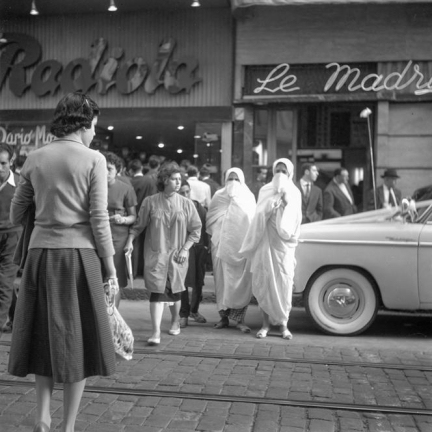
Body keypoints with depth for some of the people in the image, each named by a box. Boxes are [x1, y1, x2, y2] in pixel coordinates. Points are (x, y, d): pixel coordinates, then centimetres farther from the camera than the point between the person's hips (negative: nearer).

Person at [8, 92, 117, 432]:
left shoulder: (34, 159, 6)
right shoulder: (93, 159, -4)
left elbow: (16, 212, 10)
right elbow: (98, 217, -9)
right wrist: (110, 265, -3)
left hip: (41, 253, 4)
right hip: (78, 253, -3)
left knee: (45, 335, 17)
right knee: (76, 338, 7)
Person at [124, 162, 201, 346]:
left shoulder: (186, 204, 1)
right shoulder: (150, 202, 0)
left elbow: (196, 229, 4)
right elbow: (138, 224, 6)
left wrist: (185, 249, -4)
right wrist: (130, 241, -4)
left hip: (177, 255, 1)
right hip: (155, 254, -1)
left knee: (174, 291, 11)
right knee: (157, 292, -8)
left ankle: (175, 321, 36)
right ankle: (156, 332, -7)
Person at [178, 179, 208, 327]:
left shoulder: (199, 208, 7)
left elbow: (206, 227, 9)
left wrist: (206, 246, 2)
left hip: (199, 248, 4)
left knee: (199, 282, 10)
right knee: (183, 282, -3)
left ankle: (194, 310, 29)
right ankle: (184, 314, 9)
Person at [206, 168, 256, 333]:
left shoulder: (248, 197, 10)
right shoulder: (219, 196, 10)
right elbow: (210, 220, 9)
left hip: (242, 245, 0)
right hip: (221, 244, 0)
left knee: (242, 281, -5)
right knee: (222, 280, 0)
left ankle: (239, 318, 0)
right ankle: (224, 316, 8)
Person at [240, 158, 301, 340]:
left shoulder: (294, 193, 7)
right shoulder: (266, 191, 8)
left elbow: (294, 220, -1)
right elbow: (260, 215, -2)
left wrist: (286, 202, -12)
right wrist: (274, 200, -13)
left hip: (284, 245, 0)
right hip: (265, 243, 1)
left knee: (284, 283, -3)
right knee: (264, 282, 0)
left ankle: (283, 324, 5)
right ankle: (266, 323, 9)